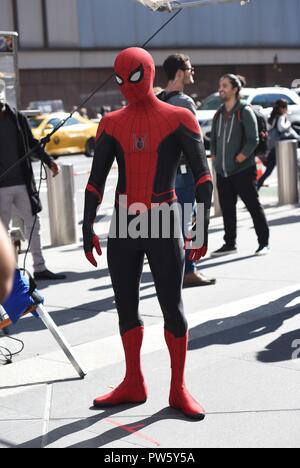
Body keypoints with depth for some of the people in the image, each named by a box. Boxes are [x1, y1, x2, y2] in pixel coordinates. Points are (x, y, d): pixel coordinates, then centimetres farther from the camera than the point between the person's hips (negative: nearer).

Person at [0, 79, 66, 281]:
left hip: (22, 183, 4)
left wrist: (49, 161, -1)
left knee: (33, 224, 9)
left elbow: (32, 143, 11)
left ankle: (40, 267, 20)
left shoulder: (18, 118, 4)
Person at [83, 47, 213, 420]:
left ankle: (179, 389, 14)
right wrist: (87, 226, 4)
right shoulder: (112, 124, 7)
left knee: (172, 308, 2)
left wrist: (203, 223, -14)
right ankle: (133, 385, 25)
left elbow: (203, 175, -5)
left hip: (164, 227, -4)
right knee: (126, 307, 10)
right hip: (123, 227, 4)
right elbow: (96, 180, 10)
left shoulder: (178, 119, -3)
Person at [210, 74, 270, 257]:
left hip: (243, 169, -6)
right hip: (222, 171, 7)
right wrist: (215, 157, 8)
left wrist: (240, 158, -15)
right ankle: (230, 244, 19)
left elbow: (253, 140, -12)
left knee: (254, 206, 0)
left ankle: (264, 242, 10)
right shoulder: (219, 114, 13)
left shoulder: (245, 111, -7)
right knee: (227, 208, 10)